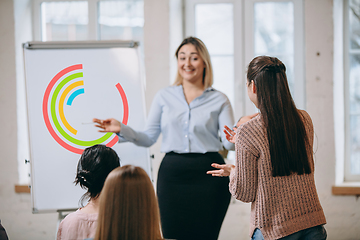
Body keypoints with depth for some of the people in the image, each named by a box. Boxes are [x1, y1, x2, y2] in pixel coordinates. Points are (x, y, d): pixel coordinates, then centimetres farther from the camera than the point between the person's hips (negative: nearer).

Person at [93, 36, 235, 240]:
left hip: (208, 175, -1)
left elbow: (230, 143, -3)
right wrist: (121, 130, -4)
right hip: (173, 174, 1)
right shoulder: (165, 97, 11)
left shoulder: (219, 100, 6)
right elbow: (148, 138, 11)